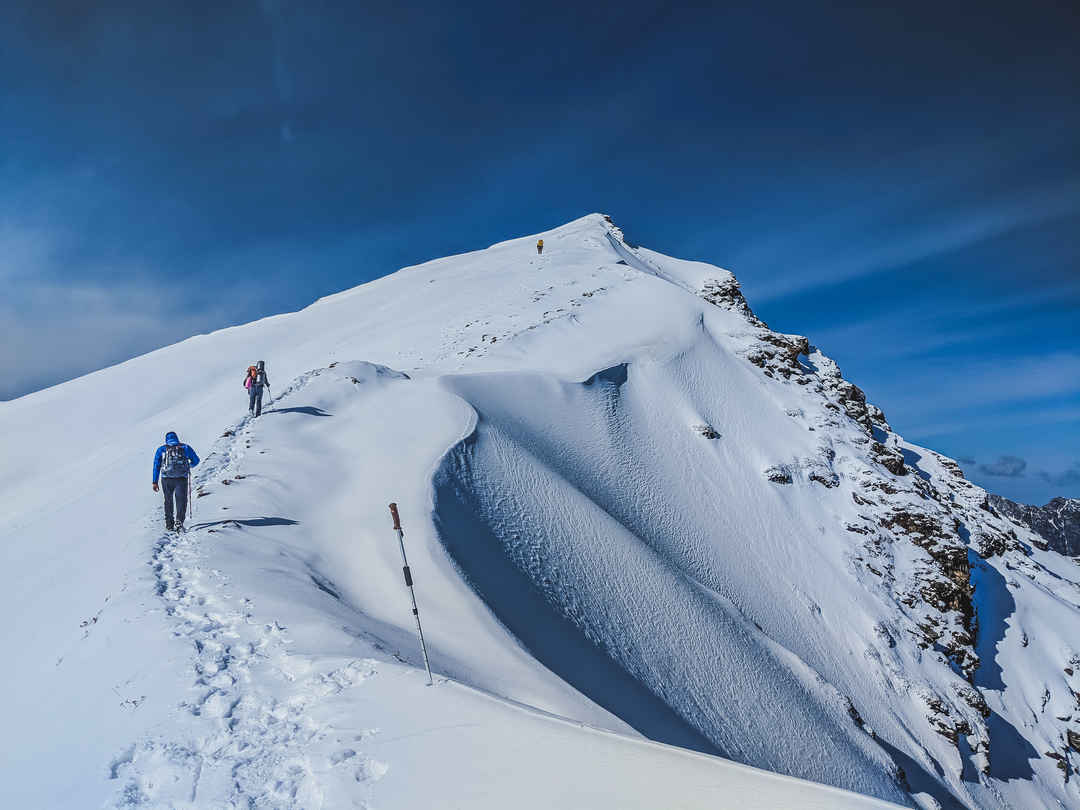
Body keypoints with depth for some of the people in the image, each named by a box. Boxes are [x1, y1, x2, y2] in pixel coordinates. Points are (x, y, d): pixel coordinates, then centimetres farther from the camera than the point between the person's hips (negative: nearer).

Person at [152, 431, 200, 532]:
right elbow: (196, 460, 15)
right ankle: (179, 521, -21)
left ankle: (169, 525, 22)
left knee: (168, 501, 17)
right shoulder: (185, 447, 10)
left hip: (166, 479, 2)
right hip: (181, 478, -1)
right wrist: (189, 465, 36)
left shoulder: (161, 449, 11)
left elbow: (156, 466, 8)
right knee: (181, 501, 0)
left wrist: (155, 482, 9)